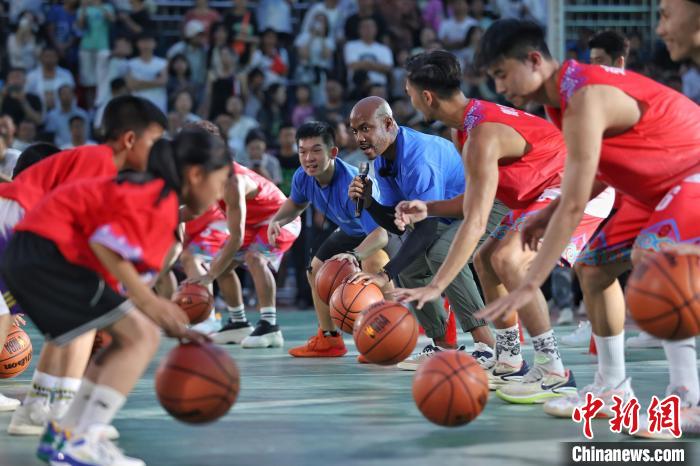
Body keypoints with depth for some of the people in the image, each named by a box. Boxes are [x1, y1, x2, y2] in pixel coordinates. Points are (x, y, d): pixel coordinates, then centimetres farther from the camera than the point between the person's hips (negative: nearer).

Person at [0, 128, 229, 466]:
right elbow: (106, 243, -22)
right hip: (47, 251, -10)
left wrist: (173, 327, 15)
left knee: (135, 336, 16)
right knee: (141, 338, -9)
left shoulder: (152, 194, 21)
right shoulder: (162, 200, -10)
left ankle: (63, 436, 17)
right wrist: (148, 302, -17)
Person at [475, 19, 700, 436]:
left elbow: (574, 205, -32)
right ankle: (612, 390, 23)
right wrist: (549, 214, 3)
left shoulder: (585, 99, -28)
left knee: (649, 256, -33)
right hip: (664, 182, 11)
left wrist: (530, 285, -33)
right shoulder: (565, 93, 2)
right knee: (594, 266, 13)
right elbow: (600, 170, 15)